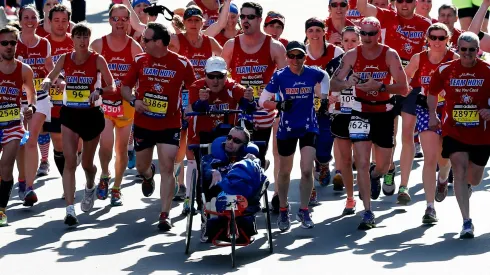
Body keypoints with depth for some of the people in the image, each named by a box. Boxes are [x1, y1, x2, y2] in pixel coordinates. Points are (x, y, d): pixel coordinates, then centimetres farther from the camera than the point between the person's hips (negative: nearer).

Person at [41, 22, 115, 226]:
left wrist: (100, 91, -29)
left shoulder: (97, 60, -8)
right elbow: (51, 77, 10)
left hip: (92, 114, -1)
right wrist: (47, 82, -13)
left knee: (86, 163, 13)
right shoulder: (65, 59, -1)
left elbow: (112, 87, -8)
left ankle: (90, 187, 49)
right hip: (70, 113, 1)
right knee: (69, 161, -12)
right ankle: (70, 209, -15)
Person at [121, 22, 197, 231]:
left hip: (170, 125, -3)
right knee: (141, 166, 17)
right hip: (143, 124, 3)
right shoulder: (140, 61, -1)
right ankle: (148, 175, 55)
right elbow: (125, 87, 8)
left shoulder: (182, 64, -8)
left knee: (167, 169, -11)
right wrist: (134, 101, -11)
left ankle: (165, 214, -6)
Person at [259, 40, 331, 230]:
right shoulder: (279, 76, -10)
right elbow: (262, 101, -6)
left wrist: (324, 99, 10)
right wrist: (279, 105, -24)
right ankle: (283, 211, 31)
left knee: (307, 171, -10)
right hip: (286, 129, 0)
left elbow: (325, 78, 20)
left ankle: (304, 211, 5)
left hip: (309, 128, 0)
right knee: (284, 172, 13)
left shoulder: (313, 73, -5)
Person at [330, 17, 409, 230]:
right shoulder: (352, 55, -7)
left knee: (384, 165, 11)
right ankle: (367, 213, -5)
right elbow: (333, 84, -7)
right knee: (362, 163, -10)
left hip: (384, 113, 0)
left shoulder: (390, 55, -11)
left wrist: (380, 86, -32)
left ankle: (374, 176, 49)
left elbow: (404, 88, -16)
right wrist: (347, 83, -29)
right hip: (360, 112, 0)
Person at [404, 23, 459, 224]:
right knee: (430, 158, -11)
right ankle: (430, 207, -11)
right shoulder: (418, 59, -3)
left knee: (443, 158, 16)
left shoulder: (454, 59, -9)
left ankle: (443, 180, 53)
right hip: (426, 111, 0)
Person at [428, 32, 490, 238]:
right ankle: (467, 222, -17)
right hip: (454, 132, -1)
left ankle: (465, 187, 54)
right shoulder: (445, 70, -3)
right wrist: (432, 115, 6)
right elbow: (432, 92, 14)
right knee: (459, 171, -16)